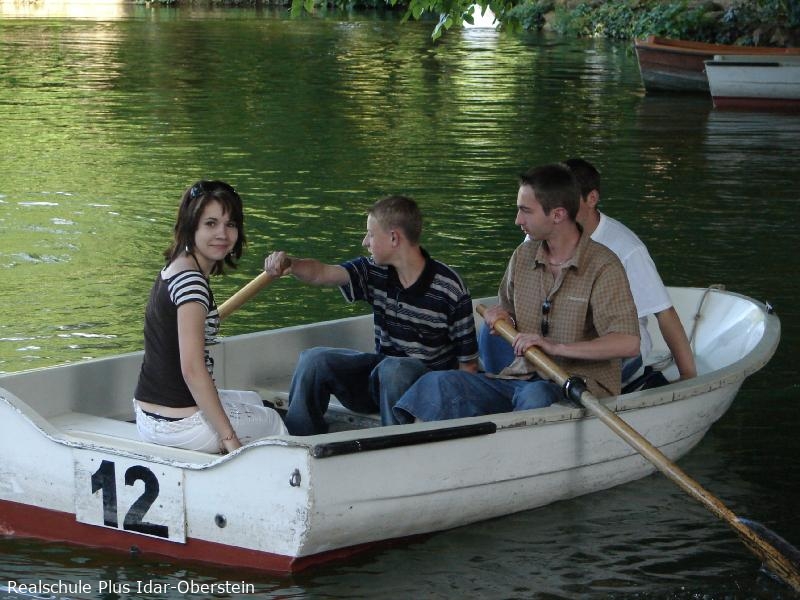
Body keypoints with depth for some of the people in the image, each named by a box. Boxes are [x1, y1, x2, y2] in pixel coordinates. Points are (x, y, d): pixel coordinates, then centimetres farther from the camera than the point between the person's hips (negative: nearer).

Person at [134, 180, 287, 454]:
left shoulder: (173, 269, 9)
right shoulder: (191, 281, -22)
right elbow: (192, 370, -27)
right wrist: (229, 437, -23)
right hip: (179, 424, -9)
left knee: (251, 400, 33)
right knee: (273, 422, 17)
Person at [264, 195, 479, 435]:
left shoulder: (449, 288, -14)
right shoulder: (375, 271, 1)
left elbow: (468, 361, -10)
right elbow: (320, 273, -10)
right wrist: (289, 263, -31)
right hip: (381, 368, 6)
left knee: (394, 369, -38)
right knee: (314, 360, -12)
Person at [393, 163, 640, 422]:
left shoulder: (602, 266, -9)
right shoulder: (523, 256, 12)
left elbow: (628, 343, -20)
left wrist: (556, 347, -24)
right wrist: (501, 317, 5)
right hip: (522, 375, 6)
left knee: (534, 396, -42)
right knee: (439, 383, -18)